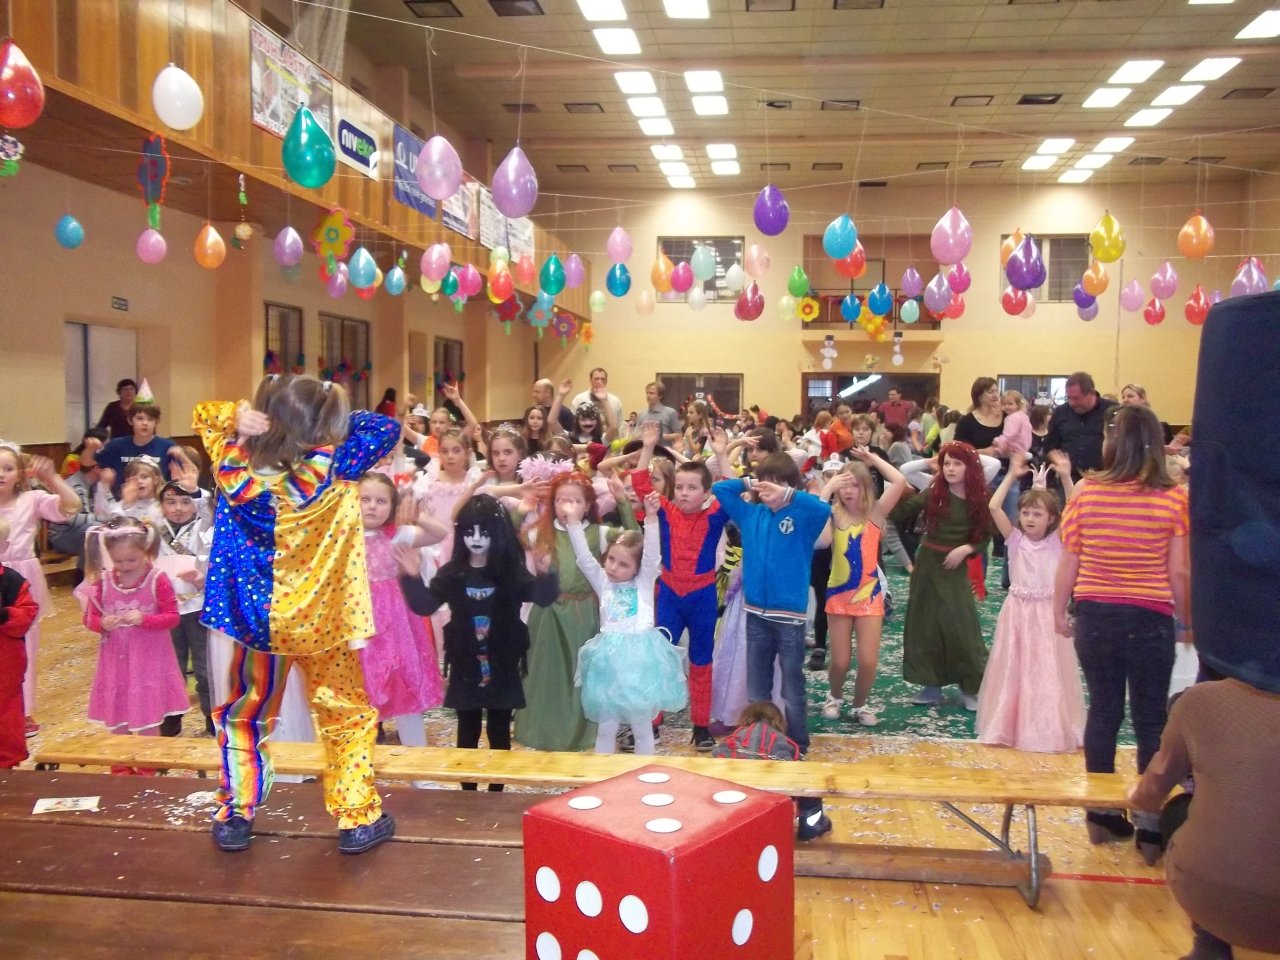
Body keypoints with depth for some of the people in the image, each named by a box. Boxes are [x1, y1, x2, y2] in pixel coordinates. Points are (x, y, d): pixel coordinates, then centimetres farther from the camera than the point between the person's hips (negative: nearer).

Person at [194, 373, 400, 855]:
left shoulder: (236, 465, -14)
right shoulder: (332, 468, -22)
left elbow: (204, 415, 5)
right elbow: (386, 428, -9)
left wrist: (238, 416, -15)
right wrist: (334, 414, -6)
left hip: (257, 616, 3)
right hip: (321, 620, -2)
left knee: (245, 714, 21)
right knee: (347, 716, 14)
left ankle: (235, 816, 29)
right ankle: (357, 818, 18)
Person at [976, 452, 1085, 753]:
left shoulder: (1057, 541, -3)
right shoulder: (1015, 539, 0)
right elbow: (993, 507, -11)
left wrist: (1066, 478, -24)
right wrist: (1012, 475, -12)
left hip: (1047, 613, -1)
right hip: (1018, 612, 1)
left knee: (1047, 671, 4)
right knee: (1014, 669, 9)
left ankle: (1048, 729, 16)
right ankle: (1009, 726, 20)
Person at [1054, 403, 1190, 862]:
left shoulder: (1086, 492, -6)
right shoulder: (1174, 499, -10)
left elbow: (1068, 563, -2)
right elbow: (1180, 572, -7)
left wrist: (1059, 611, 11)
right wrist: (1187, 621, 8)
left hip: (1095, 617, 2)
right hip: (1151, 622, -2)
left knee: (1102, 712, 13)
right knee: (1150, 722, 9)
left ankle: (1102, 814, 24)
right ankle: (1150, 825, 15)